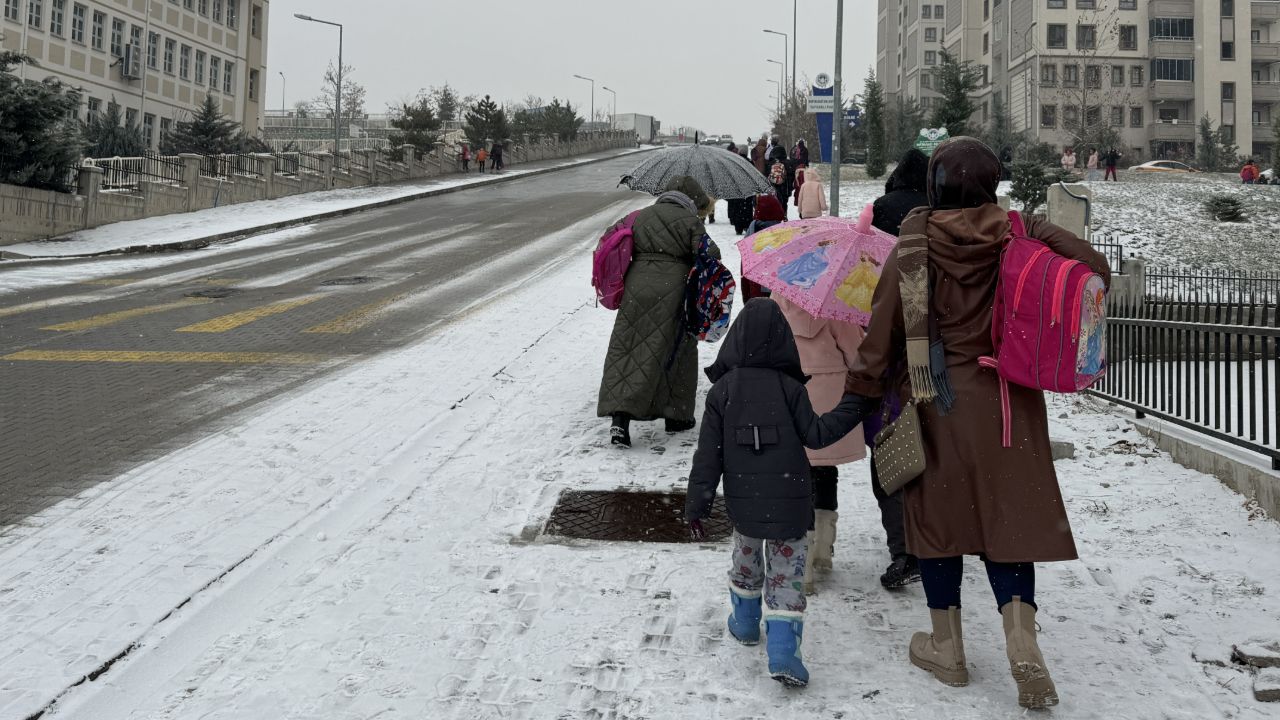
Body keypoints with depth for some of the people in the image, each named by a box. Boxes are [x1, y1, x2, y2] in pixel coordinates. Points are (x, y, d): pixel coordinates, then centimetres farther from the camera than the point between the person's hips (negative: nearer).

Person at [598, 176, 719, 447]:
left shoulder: (641, 216, 17)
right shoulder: (690, 221, 1)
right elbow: (709, 255, -7)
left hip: (636, 285, 4)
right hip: (673, 289, -3)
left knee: (626, 352, 4)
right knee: (676, 351, 12)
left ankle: (620, 418, -9)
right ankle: (675, 415, 19)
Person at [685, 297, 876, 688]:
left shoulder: (721, 391, -5)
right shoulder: (790, 387, -9)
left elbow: (708, 454, -6)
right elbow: (816, 434, -4)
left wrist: (696, 505, -1)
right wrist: (854, 405, 5)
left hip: (743, 501, 2)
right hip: (790, 502, -2)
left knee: (746, 558, 26)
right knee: (786, 573, 5)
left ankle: (745, 623, 41)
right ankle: (783, 652, -3)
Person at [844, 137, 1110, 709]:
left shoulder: (911, 247, -10)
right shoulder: (1023, 238, -5)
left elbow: (882, 330, -8)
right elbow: (1095, 272, -6)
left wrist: (861, 387, 4)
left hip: (934, 404, -1)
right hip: (1007, 405, 2)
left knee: (937, 516, 11)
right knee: (1008, 518, 11)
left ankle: (946, 647, 21)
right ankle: (1022, 641, -4)